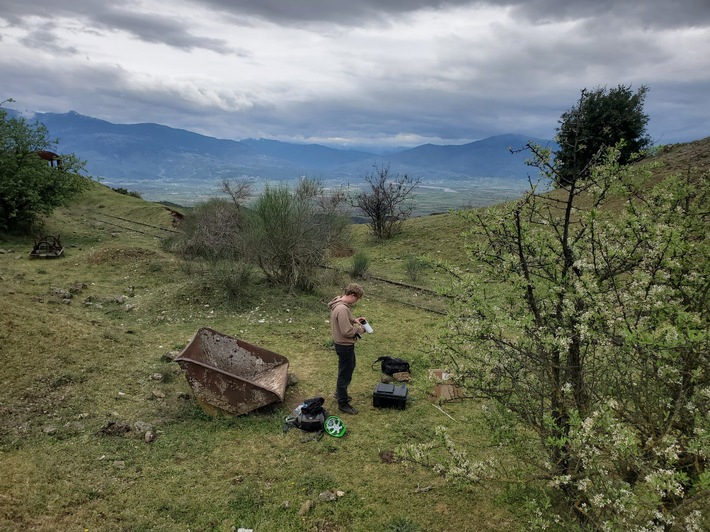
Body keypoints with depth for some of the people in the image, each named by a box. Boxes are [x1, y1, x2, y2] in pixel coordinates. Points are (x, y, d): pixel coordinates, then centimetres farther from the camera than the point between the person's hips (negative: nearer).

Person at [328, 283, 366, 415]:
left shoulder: (338, 303, 2)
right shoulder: (342, 309, -31)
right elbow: (347, 331, -29)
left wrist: (354, 320, 4)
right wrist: (360, 329, -13)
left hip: (343, 344, 11)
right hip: (344, 346, -11)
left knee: (349, 368, 28)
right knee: (345, 374, 5)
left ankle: (340, 393, 45)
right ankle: (343, 403, 21)